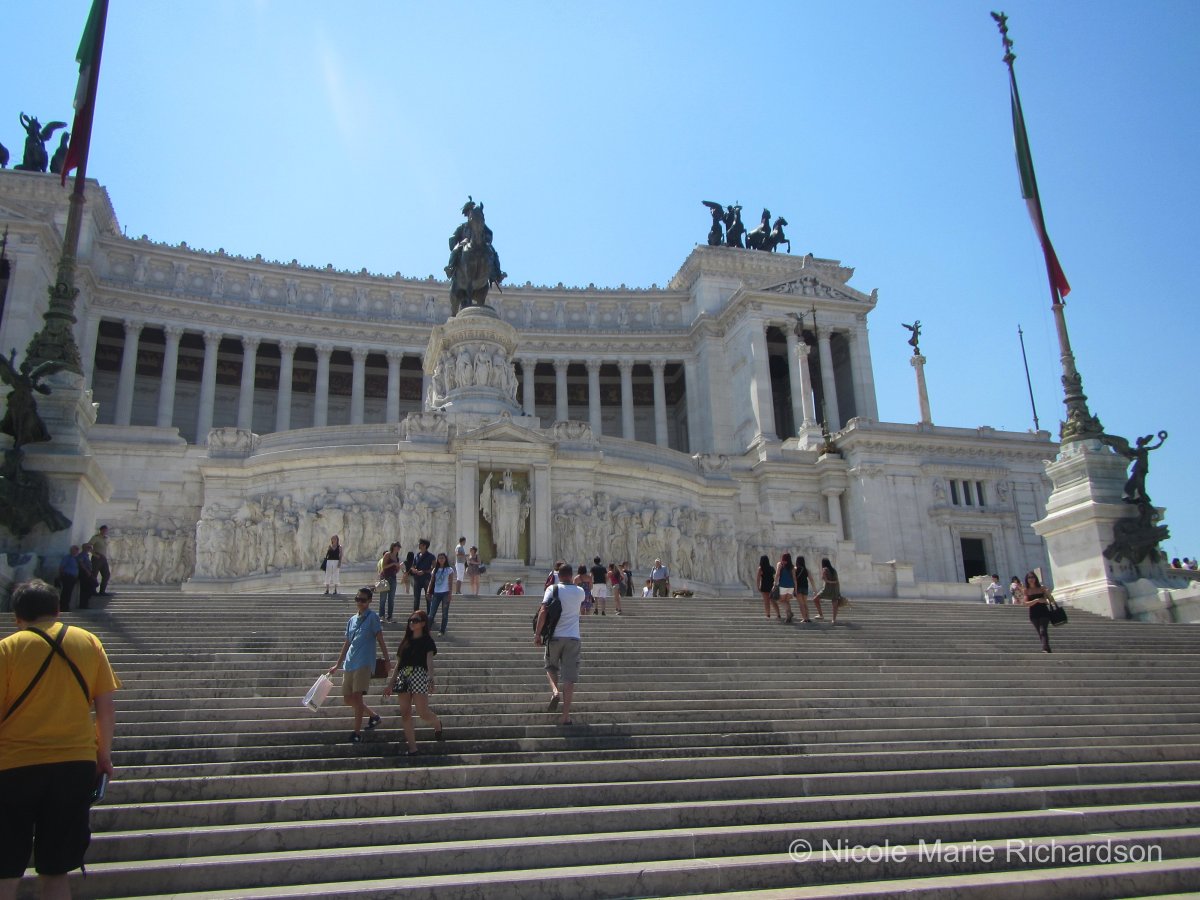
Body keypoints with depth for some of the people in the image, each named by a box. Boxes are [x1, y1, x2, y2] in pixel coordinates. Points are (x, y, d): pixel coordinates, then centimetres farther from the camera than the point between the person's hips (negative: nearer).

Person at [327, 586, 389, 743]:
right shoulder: (352, 620, 16)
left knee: (357, 696, -12)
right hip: (349, 664, 7)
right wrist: (337, 665, 24)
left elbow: (380, 640, -4)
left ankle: (357, 733, -4)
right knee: (347, 699, 9)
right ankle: (373, 715, 28)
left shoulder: (372, 617, -2)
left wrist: (386, 660, -11)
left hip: (364, 663, -7)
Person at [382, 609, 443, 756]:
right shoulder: (405, 642, 21)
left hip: (419, 675, -5)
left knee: (423, 712, -10)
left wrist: (431, 680, -22)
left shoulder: (427, 641, 6)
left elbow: (429, 662, -6)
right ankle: (412, 749, 3)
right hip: (403, 677, 5)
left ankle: (437, 724, 24)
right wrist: (390, 684, 15)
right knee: (405, 713, -1)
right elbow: (398, 664, 20)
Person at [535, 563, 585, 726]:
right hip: (573, 638, 1)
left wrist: (537, 634, -8)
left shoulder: (552, 589, -2)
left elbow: (543, 611, -13)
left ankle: (555, 691, -6)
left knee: (551, 667, 22)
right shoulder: (580, 592, 7)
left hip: (555, 636, -1)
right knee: (569, 677, 0)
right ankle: (566, 716, -4)